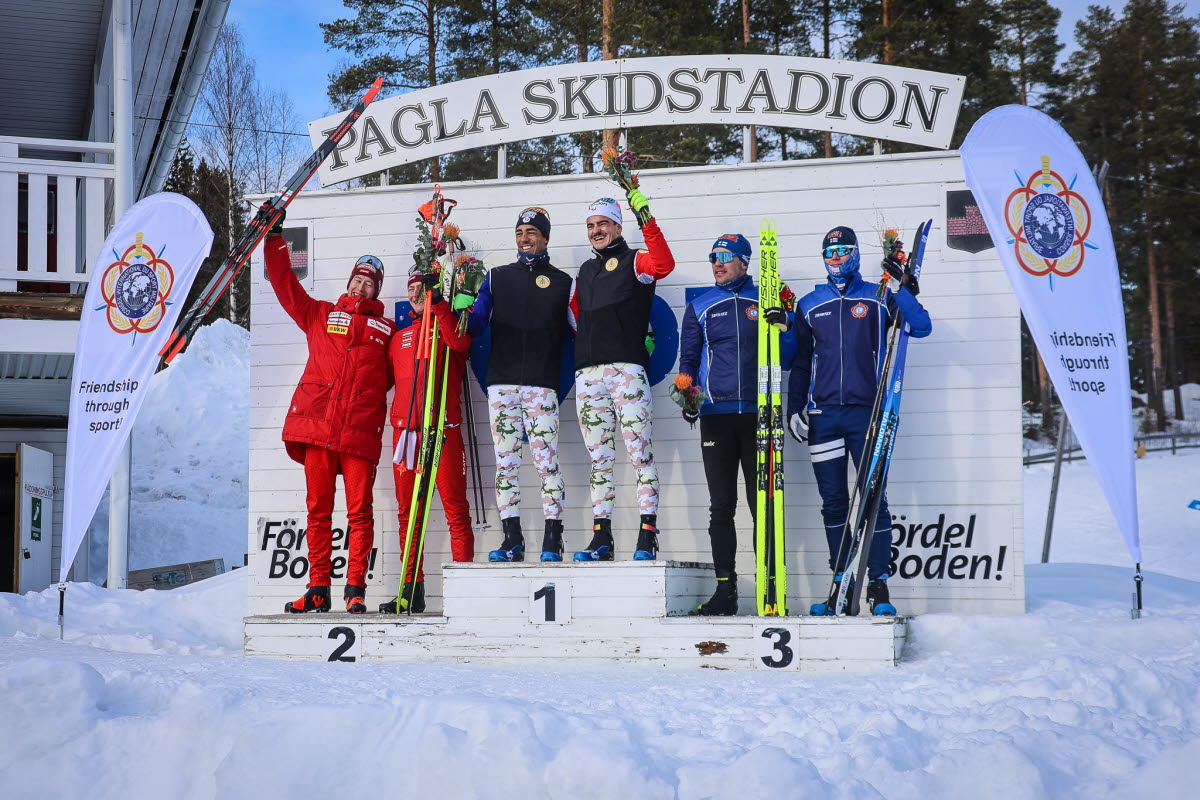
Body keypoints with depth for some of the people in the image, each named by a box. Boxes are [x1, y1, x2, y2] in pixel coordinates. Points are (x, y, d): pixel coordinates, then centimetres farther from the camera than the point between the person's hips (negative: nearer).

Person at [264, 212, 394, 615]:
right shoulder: (319, 315, 21)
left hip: (361, 430, -1)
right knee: (318, 510, 2)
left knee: (360, 511, -5)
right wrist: (274, 237, 19)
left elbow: (395, 375, 14)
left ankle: (355, 590, -2)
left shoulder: (387, 328, 18)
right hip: (316, 425, 2)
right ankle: (318, 589, 6)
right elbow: (284, 284, 20)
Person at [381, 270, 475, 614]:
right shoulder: (400, 337, 22)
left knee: (455, 508, -7)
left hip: (443, 428, -5)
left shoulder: (449, 325, 8)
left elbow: (460, 344, -15)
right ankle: (412, 590, 7)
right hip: (405, 428, 5)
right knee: (407, 511, 4)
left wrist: (438, 303, -17)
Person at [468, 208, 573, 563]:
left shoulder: (562, 282, 10)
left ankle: (552, 543, -6)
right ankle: (512, 540, 5)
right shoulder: (497, 278, 15)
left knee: (547, 461, -7)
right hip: (501, 383, 2)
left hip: (542, 384, -2)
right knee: (505, 462, 1)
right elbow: (474, 325, 8)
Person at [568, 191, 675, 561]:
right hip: (588, 373, 6)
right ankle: (601, 539, 7)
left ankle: (648, 537, -12)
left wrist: (646, 219, -23)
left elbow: (664, 264, -17)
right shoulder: (585, 272, 24)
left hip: (627, 367, -6)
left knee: (640, 452, -10)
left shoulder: (635, 261, 5)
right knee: (599, 457, 6)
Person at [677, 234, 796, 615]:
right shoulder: (700, 307, 13)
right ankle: (725, 590, 4)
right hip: (716, 415, 2)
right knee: (721, 506, 1)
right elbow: (688, 358, 16)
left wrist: (780, 324, -10)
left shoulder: (767, 301, 9)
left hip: (758, 414, -1)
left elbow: (785, 358, 7)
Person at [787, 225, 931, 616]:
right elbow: (799, 362, 17)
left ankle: (878, 585, -2)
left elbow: (921, 327, -2)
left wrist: (904, 288, -12)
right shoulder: (809, 305, 14)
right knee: (833, 503, 4)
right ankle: (841, 582, 10)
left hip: (867, 411, -2)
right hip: (823, 415, 3)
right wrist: (794, 409, 9)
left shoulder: (879, 299, 7)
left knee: (874, 499, -5)